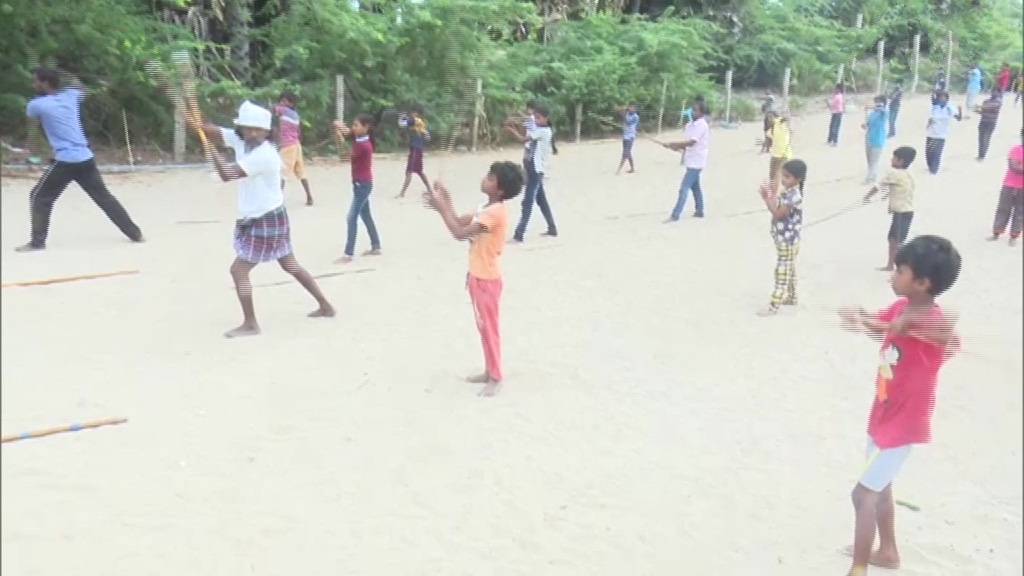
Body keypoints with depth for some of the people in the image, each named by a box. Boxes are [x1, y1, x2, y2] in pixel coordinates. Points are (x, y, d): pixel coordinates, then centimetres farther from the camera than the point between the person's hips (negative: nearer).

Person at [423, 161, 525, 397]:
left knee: (489, 327, 1)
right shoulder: (488, 208, 7)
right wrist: (445, 203, -2)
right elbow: (461, 222, 12)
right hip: (478, 276, 10)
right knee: (484, 326, 17)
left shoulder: (495, 212, -24)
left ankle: (495, 378, 12)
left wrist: (441, 208, -21)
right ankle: (490, 371, 28)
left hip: (486, 279, -10)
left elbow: (460, 233, -26)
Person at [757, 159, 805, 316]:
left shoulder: (793, 196, -25)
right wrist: (767, 198, -4)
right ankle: (791, 297, 36)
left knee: (782, 272, -5)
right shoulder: (787, 192, 6)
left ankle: (773, 306, -2)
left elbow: (777, 214, -25)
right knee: (789, 270, 21)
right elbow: (777, 210, 9)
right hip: (784, 239, 10)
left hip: (788, 241, -10)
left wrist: (771, 197, -20)